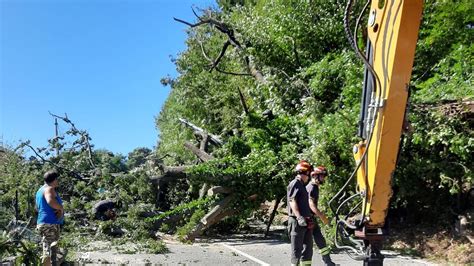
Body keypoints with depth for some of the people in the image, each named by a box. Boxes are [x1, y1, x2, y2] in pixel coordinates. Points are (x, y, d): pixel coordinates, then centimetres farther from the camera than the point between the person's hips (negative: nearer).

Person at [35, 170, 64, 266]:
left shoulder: (40, 190, 20)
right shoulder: (49, 189, -11)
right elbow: (50, 201, -33)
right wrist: (61, 208, -15)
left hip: (42, 223, 10)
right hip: (50, 223, -10)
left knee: (47, 249, 15)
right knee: (50, 250, -12)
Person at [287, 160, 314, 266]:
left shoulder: (302, 185, 20)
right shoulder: (295, 184, -9)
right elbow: (292, 201, -18)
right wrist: (299, 217, -26)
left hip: (305, 222, 10)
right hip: (297, 221, -9)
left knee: (308, 246, 12)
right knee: (297, 248, -5)